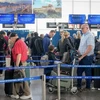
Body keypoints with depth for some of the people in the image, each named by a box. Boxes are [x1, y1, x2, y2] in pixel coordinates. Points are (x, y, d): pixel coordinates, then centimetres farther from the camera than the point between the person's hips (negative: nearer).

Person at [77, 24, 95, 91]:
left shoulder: (90, 36, -16)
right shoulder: (83, 35, 10)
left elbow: (90, 48, -22)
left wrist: (82, 56, -19)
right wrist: (78, 51, 5)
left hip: (87, 57, -8)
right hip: (82, 57, 8)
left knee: (87, 73, 4)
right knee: (79, 71, 12)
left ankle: (88, 87, 18)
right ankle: (79, 86, 23)